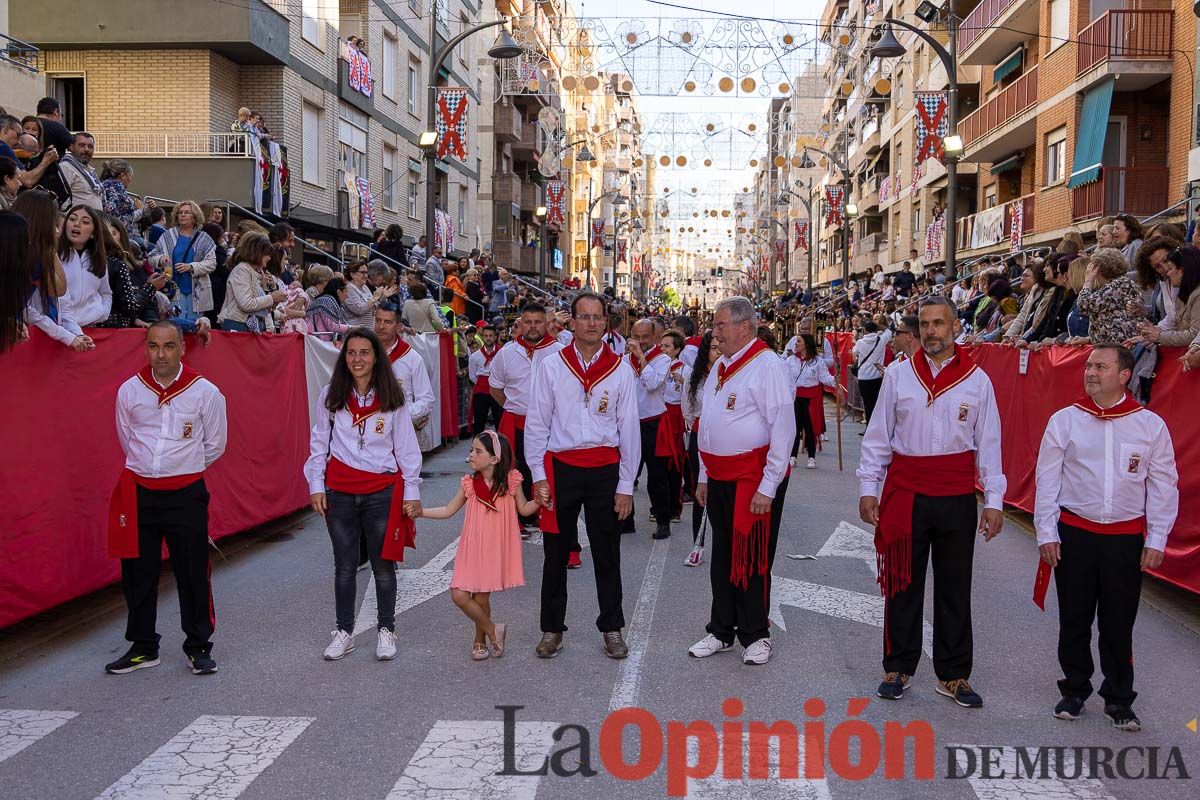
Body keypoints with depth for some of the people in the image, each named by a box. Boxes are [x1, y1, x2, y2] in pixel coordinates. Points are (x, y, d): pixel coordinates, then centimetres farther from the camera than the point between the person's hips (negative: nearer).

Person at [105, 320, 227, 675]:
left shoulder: (205, 392, -6)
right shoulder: (129, 390, 1)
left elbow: (214, 445, 6)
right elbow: (126, 440, 16)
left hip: (186, 494, -2)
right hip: (139, 493, 3)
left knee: (193, 574, 3)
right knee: (137, 573, 10)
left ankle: (198, 647, 17)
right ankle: (143, 647, 26)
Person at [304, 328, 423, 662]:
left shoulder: (392, 398, -2)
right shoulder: (331, 396, 1)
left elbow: (406, 448, 1)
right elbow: (319, 443, 7)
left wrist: (412, 493, -1)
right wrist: (316, 486, 2)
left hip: (382, 492, -1)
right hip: (340, 493, 1)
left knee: (383, 565, 7)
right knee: (345, 567, 11)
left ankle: (386, 630, 22)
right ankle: (344, 631, 25)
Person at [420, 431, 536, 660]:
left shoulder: (511, 481, -6)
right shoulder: (469, 483, -1)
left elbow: (524, 509, 6)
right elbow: (448, 511, 7)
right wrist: (420, 511, -1)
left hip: (497, 551, -2)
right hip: (473, 549, 2)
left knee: (481, 597, 4)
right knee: (459, 595, -7)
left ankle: (480, 641, 30)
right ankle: (492, 630, 15)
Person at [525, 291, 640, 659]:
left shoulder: (620, 368, 2)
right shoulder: (551, 364, 1)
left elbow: (629, 428, 3)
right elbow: (536, 423, 3)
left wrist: (625, 486, 0)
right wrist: (538, 475, -3)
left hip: (605, 469, 0)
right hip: (560, 467, 0)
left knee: (607, 555, 9)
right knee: (556, 553, 9)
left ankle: (612, 628, 23)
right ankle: (552, 628, 23)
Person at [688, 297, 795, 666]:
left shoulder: (768, 366, -13)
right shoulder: (720, 366, 13)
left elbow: (783, 430, -16)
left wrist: (768, 487, -18)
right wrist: (704, 477, 19)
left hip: (754, 481, -8)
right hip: (720, 479, 8)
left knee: (752, 560, 1)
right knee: (722, 558, 14)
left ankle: (755, 636, 16)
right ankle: (721, 632, 26)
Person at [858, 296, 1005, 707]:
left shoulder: (977, 380, 2)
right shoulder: (898, 375, 2)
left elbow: (988, 443, 4)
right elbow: (877, 437, 5)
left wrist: (994, 500, 1)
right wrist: (868, 487, 1)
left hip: (957, 497, 0)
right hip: (905, 493, 0)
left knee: (955, 588, 9)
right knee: (902, 584, 7)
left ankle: (953, 676, 21)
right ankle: (898, 669, 20)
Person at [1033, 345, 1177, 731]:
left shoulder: (1151, 424, 0)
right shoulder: (1065, 420, 0)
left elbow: (1164, 486, 4)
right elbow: (1047, 479, 2)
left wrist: (1156, 540, 0)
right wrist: (1046, 533, -1)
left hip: (1126, 538, 0)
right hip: (1074, 533, 0)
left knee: (1119, 624, 6)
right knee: (1074, 619, 9)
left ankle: (1119, 701, 20)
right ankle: (1074, 691, 25)